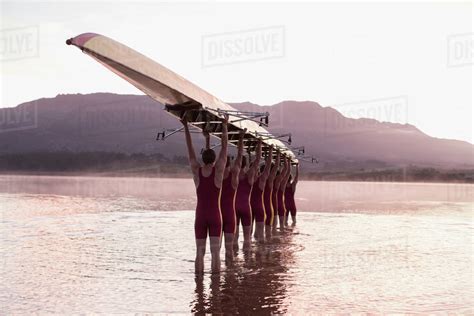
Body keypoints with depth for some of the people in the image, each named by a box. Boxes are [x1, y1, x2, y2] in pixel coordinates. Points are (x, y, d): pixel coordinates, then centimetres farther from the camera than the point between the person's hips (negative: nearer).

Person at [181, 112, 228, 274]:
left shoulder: (197, 171, -2)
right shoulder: (218, 170, -6)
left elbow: (190, 149, 4)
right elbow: (224, 147, 0)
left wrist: (185, 126, 9)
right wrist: (225, 125, 7)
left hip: (200, 215, 2)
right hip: (215, 215, -2)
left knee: (199, 252, 5)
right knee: (215, 251, -1)